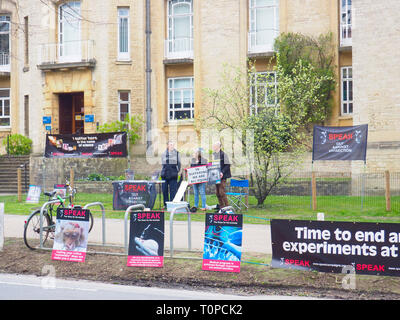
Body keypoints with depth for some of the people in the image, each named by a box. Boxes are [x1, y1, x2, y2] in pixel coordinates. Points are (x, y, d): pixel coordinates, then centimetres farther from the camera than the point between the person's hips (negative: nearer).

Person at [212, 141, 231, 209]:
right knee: (217, 192, 8)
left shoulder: (223, 154, -11)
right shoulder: (214, 155, 12)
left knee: (222, 192, -10)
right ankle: (221, 206, 15)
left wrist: (222, 172, -22)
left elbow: (227, 165, -13)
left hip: (222, 176, -8)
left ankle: (227, 206, -2)